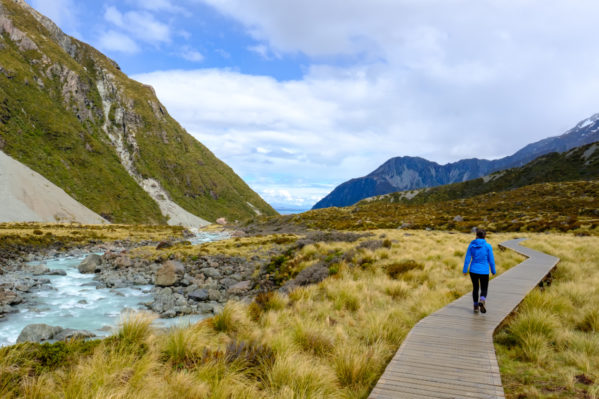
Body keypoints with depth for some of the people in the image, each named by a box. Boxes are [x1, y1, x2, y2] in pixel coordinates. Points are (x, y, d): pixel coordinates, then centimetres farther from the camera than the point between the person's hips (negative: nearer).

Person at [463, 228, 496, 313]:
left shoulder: (471, 245, -2)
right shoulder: (488, 246, -7)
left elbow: (467, 259, -3)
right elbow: (491, 260, -4)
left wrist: (465, 270, 3)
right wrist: (493, 271, 9)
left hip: (473, 271, 2)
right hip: (484, 271, -2)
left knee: (475, 288, 20)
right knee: (484, 289, 10)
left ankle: (476, 306, 20)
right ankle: (481, 302, -19)